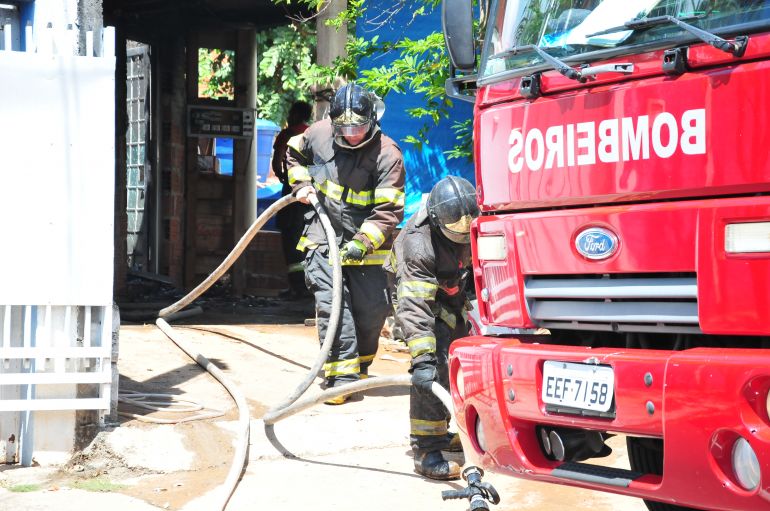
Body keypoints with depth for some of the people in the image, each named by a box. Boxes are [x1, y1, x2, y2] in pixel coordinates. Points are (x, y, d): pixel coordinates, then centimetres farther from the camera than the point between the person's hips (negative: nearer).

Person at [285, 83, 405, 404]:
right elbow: (294, 153, 22)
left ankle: (359, 368, 28)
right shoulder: (319, 134, -3)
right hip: (323, 236, 1)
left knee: (373, 310, 4)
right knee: (331, 303, -12)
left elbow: (389, 210, -18)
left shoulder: (387, 155, -15)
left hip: (366, 245, -1)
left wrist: (363, 243, -27)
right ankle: (341, 376, -13)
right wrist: (301, 184, 8)